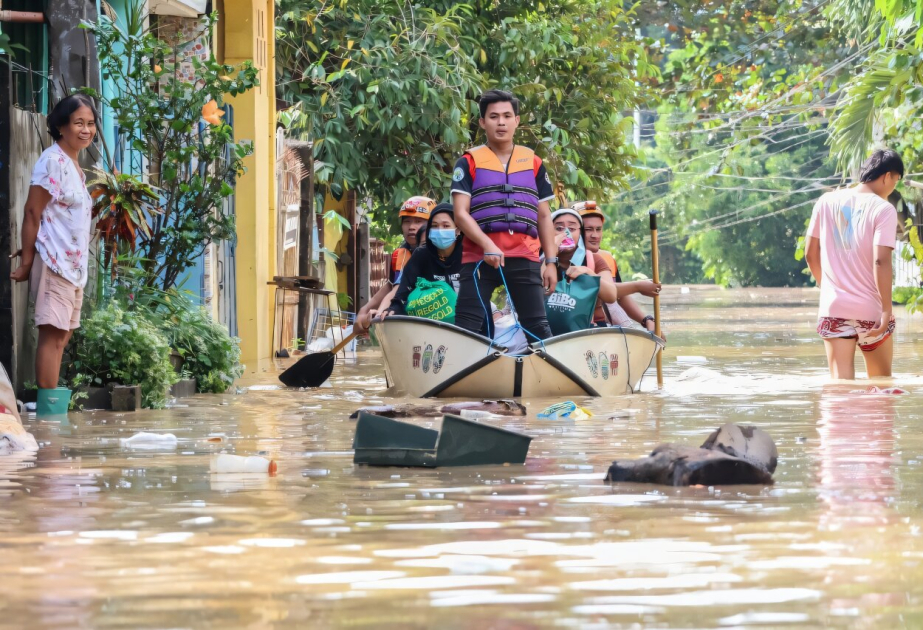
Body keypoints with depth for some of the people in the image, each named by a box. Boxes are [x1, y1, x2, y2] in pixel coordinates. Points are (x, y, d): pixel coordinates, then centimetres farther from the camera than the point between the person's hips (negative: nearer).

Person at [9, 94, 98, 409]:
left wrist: (30, 254, 6)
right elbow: (33, 213, -14)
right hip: (54, 261, -9)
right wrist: (27, 261, -16)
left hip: (74, 264, 9)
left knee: (62, 334, 10)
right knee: (52, 333, -11)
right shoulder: (53, 161, -11)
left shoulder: (74, 166, 16)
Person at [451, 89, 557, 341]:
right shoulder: (469, 162, 6)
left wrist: (551, 261, 8)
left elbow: (544, 216, 16)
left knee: (538, 327, 0)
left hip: (525, 260, 2)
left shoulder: (533, 163, 15)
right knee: (468, 328, -5)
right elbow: (461, 213, -3)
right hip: (479, 257, -2)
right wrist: (487, 245, -19)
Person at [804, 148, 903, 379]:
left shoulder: (827, 202, 5)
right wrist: (887, 310, -14)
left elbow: (810, 254, 10)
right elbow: (881, 261, -18)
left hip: (833, 308, 3)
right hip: (871, 312, -3)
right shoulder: (883, 209, -9)